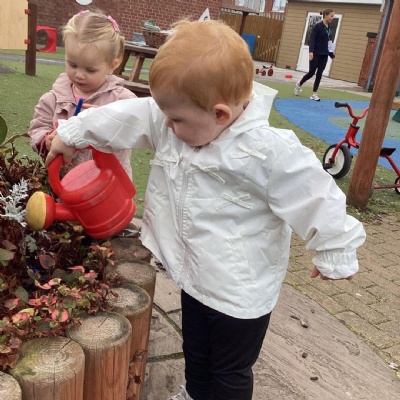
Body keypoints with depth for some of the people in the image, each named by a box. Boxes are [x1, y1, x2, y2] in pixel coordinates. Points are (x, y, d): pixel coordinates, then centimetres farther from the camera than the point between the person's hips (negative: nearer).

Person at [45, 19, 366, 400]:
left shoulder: (271, 151, -29)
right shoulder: (171, 123, -10)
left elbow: (318, 200, -20)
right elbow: (124, 118, 0)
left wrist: (336, 254, -9)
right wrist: (71, 133, 8)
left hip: (243, 293, -6)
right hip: (196, 278, 7)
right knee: (195, 354, 30)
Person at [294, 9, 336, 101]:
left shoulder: (329, 28, 10)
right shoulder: (317, 26, -9)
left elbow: (329, 41, 16)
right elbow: (312, 39, -16)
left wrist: (331, 53, 14)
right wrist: (311, 51, -28)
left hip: (324, 55, 6)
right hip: (316, 54, -6)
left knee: (319, 74, 2)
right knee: (312, 72, -1)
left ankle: (314, 93, 6)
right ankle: (299, 84, 25)